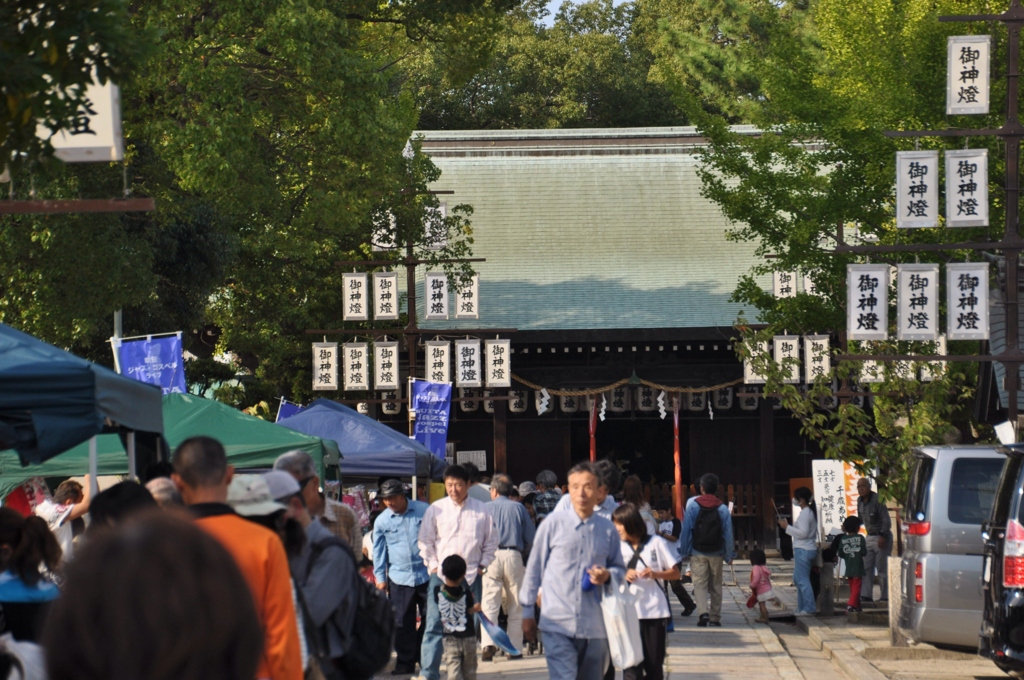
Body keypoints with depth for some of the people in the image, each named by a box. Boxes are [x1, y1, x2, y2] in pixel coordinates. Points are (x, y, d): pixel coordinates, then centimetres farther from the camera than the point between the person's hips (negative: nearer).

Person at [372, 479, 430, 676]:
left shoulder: (424, 511, 0)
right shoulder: (382, 521, 3)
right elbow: (379, 550, 11)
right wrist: (380, 577, 9)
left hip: (427, 575, -1)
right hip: (399, 577, 1)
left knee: (430, 619, 4)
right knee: (402, 623, 2)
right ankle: (405, 662, 11)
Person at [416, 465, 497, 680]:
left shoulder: (480, 510, 3)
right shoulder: (436, 510, 2)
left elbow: (491, 541, 12)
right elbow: (426, 541, 7)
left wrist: (482, 565, 4)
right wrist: (433, 566, -1)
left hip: (471, 576, 1)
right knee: (434, 625, -8)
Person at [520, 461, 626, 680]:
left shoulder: (608, 530, 5)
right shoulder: (553, 524, -2)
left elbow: (620, 569, 19)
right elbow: (534, 569, 6)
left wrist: (607, 575, -5)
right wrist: (528, 613, 8)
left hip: (595, 628, 3)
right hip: (558, 625, -3)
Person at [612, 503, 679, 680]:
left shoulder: (656, 543, 3)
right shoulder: (618, 547, 7)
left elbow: (675, 573, 6)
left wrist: (655, 574, -11)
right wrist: (623, 576, -10)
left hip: (655, 611, 0)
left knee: (654, 664, 5)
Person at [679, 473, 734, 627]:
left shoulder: (692, 506, -6)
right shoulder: (723, 509, -1)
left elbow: (686, 530, -4)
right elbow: (728, 534, 1)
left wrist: (684, 552, 2)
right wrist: (729, 555, 10)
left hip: (697, 552, -2)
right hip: (716, 553, 2)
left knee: (700, 583, -3)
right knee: (716, 585, 12)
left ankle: (703, 612, -25)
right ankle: (715, 617, 16)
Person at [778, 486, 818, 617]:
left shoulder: (805, 514, -15)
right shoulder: (810, 512, 15)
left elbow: (803, 533, -22)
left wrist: (787, 527, -14)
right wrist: (788, 526, 13)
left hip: (803, 550, -11)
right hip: (807, 549, 11)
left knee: (803, 580, -8)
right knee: (798, 579, 17)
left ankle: (809, 609, -7)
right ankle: (802, 608, 21)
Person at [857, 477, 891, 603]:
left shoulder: (877, 500, -17)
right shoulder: (860, 501, 7)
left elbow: (886, 520, -18)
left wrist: (883, 536, -25)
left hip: (882, 537, -8)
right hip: (870, 537, 8)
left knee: (882, 568, -4)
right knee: (866, 567, 1)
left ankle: (885, 596, 2)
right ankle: (866, 595, 0)